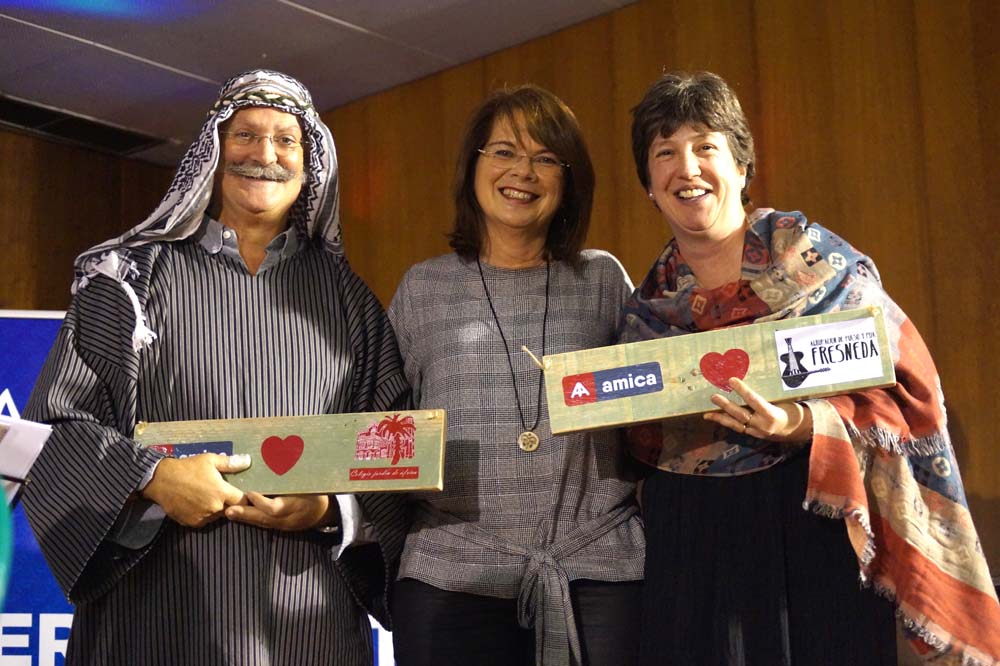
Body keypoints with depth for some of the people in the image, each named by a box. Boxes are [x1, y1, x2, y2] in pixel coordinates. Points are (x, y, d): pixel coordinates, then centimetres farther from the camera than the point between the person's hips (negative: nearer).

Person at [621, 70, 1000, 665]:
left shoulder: (812, 257, -2)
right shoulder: (647, 304, 10)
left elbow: (900, 386, -7)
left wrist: (802, 427, -21)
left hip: (810, 528, -3)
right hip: (691, 543, 3)